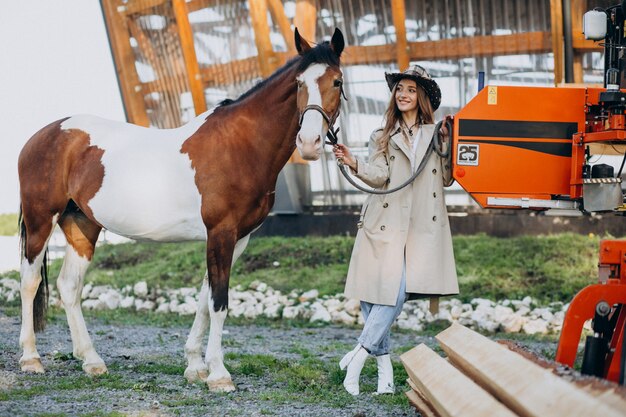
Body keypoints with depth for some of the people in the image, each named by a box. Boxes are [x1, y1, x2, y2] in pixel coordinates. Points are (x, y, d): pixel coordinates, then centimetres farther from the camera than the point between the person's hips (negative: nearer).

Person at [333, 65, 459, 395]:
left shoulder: (436, 134, 12)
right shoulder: (384, 136, 14)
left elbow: (447, 179, 8)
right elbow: (380, 176, -1)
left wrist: (448, 144, -3)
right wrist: (354, 164, -18)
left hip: (422, 224, -1)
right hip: (386, 220, 1)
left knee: (397, 292, -13)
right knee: (375, 290, -5)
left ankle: (358, 355, -9)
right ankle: (383, 364, 4)